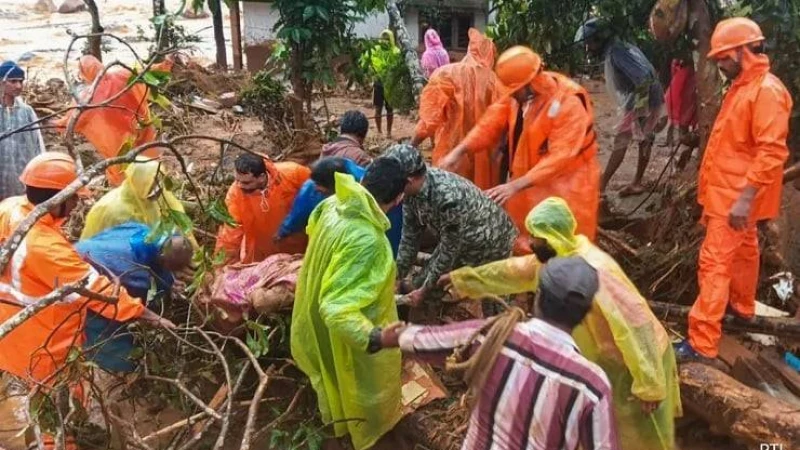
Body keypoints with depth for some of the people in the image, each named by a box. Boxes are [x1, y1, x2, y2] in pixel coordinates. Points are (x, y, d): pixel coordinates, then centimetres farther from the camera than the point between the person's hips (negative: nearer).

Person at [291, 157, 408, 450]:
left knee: (335, 370, 35)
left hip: (318, 316, 8)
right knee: (367, 384, 24)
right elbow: (337, 309, -44)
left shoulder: (334, 204, -16)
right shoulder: (367, 240, -42)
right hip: (350, 331, -7)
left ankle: (337, 414, 64)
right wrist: (375, 338, -55)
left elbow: (313, 227, 11)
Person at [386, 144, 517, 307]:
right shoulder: (412, 189, -17)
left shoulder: (448, 198, -40)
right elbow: (410, 237, -5)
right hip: (455, 240, 8)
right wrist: (397, 278, -2)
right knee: (421, 284, 9)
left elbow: (449, 252, -29)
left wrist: (424, 291, -19)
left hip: (490, 243, -7)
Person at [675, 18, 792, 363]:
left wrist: (745, 198, -29)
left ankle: (701, 343, -10)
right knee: (742, 251, 25)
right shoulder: (741, 86, 11)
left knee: (714, 263, -12)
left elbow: (771, 152, -26)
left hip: (737, 197, -10)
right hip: (727, 191, 10)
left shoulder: (767, 90, -20)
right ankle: (742, 307, 43)